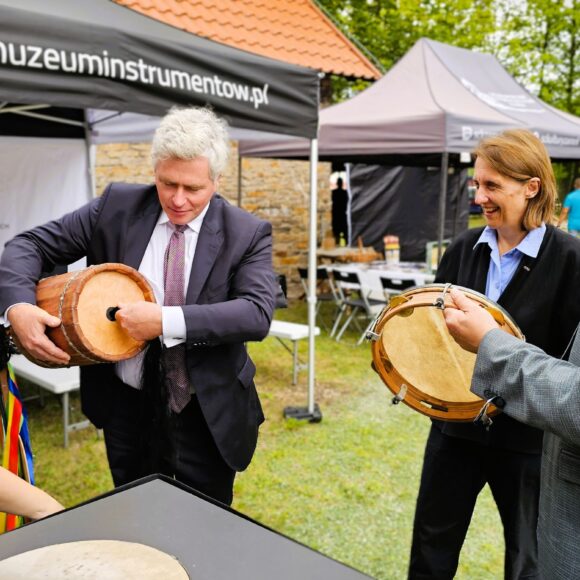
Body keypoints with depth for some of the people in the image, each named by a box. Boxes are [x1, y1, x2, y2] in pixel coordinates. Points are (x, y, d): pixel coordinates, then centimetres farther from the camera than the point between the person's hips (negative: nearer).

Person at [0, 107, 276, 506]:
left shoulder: (249, 234, -11)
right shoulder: (117, 207, -6)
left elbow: (258, 313, -23)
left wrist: (167, 320, -32)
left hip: (207, 415, -2)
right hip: (126, 405, 2)